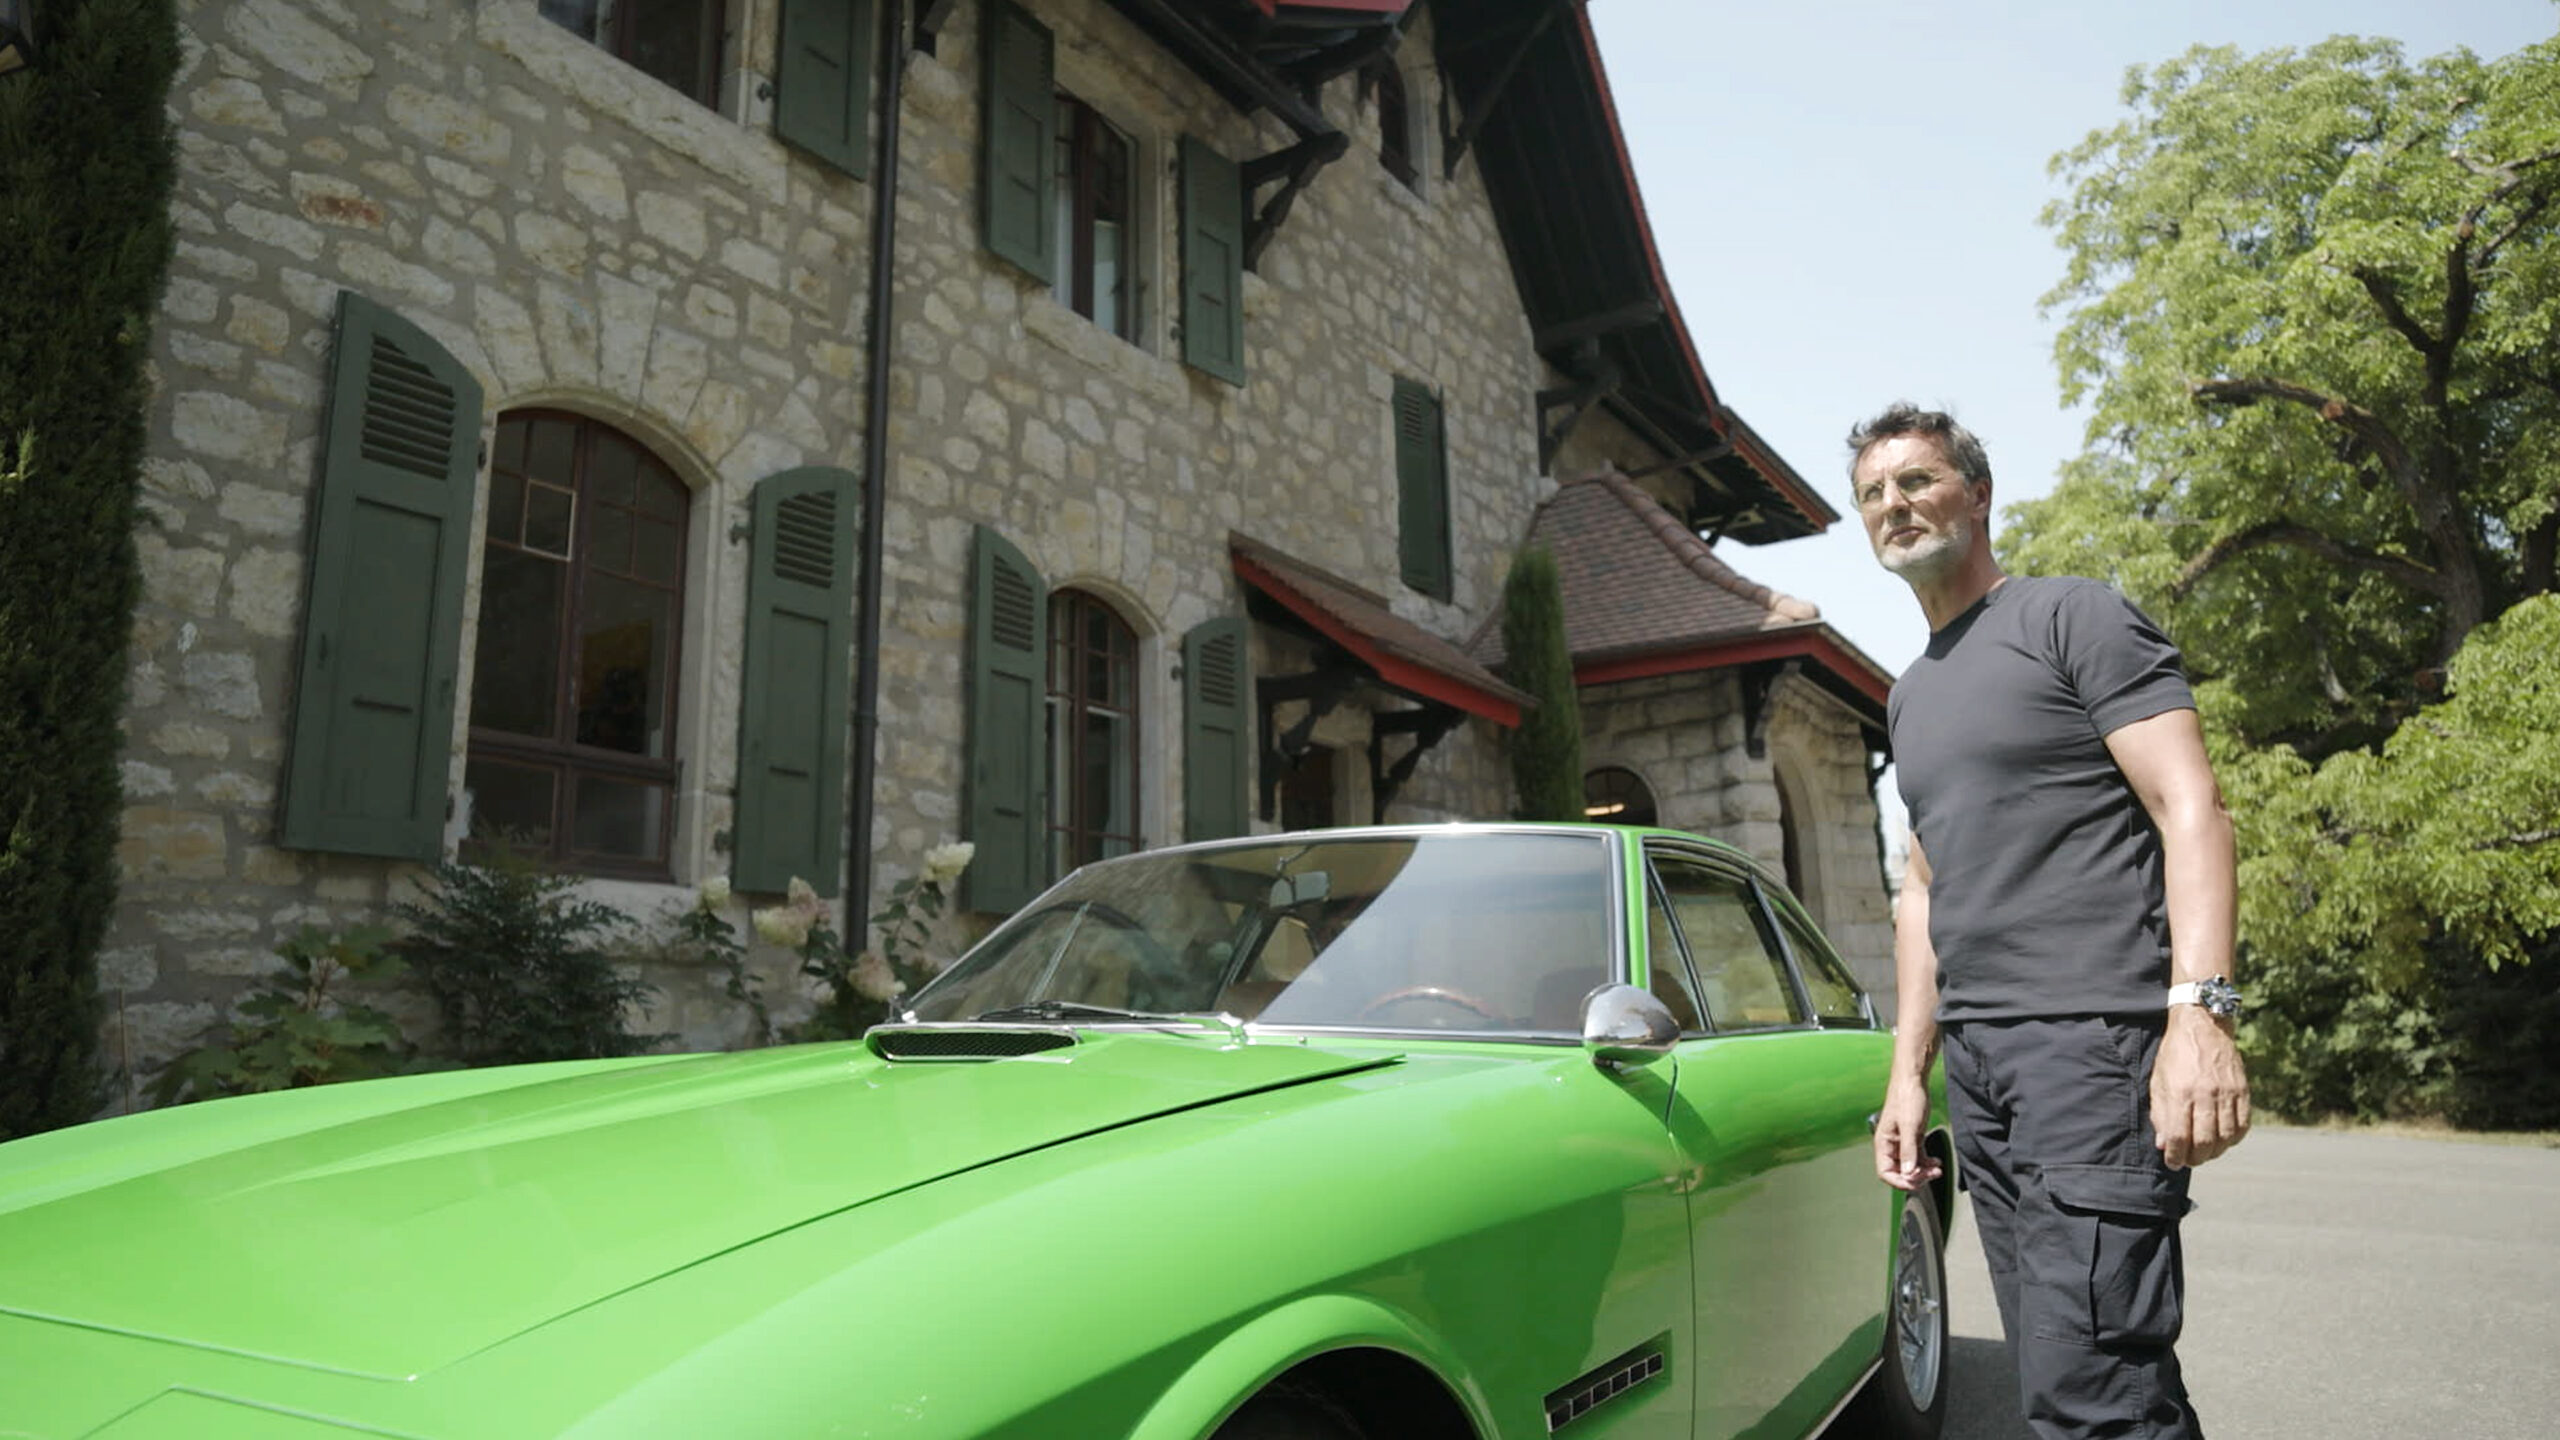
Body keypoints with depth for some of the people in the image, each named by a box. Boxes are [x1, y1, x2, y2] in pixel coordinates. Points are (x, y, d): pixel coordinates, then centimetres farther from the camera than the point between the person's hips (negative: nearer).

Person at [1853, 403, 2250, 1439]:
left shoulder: (2074, 618, 1)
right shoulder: (1909, 696, 22)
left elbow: (2192, 808, -9)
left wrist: (2199, 1008, -22)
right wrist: (1908, 1072, 18)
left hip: (2094, 1039, -7)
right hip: (1975, 1059, 7)